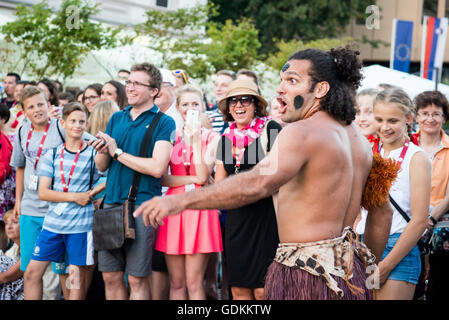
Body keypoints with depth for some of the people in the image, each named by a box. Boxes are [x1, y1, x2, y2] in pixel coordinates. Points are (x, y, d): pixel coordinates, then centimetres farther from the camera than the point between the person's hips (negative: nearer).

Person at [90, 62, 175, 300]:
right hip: (111, 201, 5)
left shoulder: (163, 123, -2)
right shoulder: (116, 118, 14)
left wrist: (117, 152, -10)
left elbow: (157, 168, -15)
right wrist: (102, 152, -8)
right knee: (110, 276, 8)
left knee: (137, 279, -1)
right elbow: (102, 167, 15)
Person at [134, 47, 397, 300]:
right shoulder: (360, 140, 12)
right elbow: (383, 212, 18)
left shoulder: (302, 132, -16)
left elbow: (258, 183, -32)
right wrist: (368, 266, 28)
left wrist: (181, 200, -33)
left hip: (308, 274, -9)